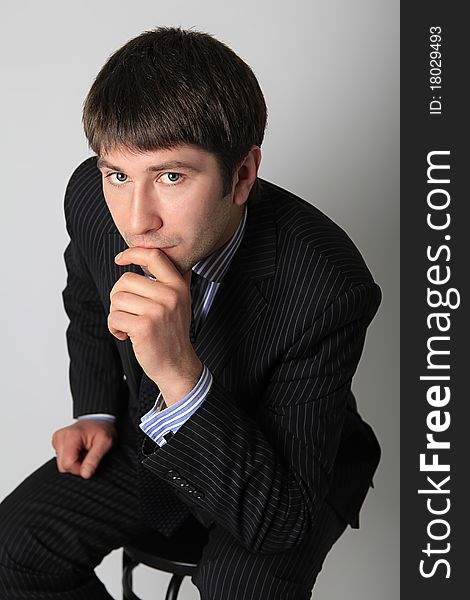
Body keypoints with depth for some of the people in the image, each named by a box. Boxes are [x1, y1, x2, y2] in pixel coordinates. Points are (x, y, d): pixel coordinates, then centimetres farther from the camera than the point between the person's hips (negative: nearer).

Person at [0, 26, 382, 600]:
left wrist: (181, 374, -45)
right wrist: (98, 412, -2)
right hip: (148, 436, 4)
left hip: (285, 469, -3)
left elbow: (283, 521, -33)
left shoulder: (328, 288, -36)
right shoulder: (91, 197, -20)